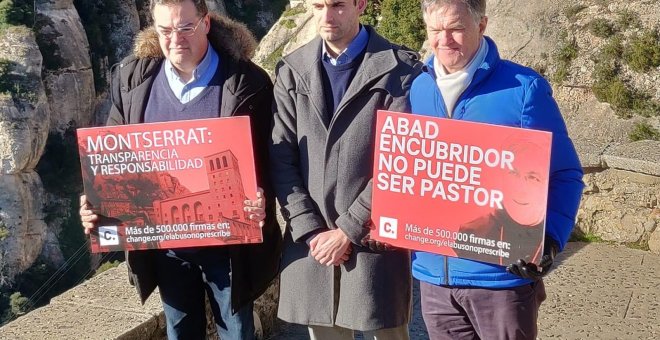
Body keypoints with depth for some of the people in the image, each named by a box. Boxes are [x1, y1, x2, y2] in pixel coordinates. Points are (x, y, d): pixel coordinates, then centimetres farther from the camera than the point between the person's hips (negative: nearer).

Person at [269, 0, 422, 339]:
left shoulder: (401, 70, -5)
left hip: (373, 241, -3)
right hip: (311, 240, 3)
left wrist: (347, 230, -11)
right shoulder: (291, 70, 7)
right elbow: (281, 159, 3)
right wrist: (310, 229, -6)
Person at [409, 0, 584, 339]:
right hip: (433, 272, 4)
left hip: (502, 271, -4)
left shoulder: (525, 88, -9)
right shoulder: (416, 90, 4)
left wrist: (548, 240, -21)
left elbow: (564, 175, -6)